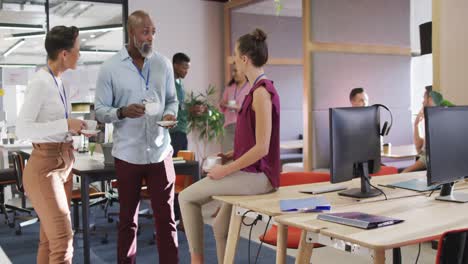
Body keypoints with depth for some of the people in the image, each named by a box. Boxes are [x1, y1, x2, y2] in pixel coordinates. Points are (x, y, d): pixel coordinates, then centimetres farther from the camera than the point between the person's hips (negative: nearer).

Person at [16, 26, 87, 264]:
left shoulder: (58, 82, 10)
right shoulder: (40, 82, -16)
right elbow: (22, 129, -22)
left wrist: (76, 129, 6)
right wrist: (66, 125, -25)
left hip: (64, 164, 9)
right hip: (45, 167, -9)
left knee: (50, 239, 14)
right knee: (63, 239, -10)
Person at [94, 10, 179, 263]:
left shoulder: (163, 64, 5)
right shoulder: (110, 68, -4)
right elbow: (100, 110, -3)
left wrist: (170, 114, -9)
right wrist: (122, 112, -23)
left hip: (160, 152, 2)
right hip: (128, 154, -2)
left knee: (166, 216, 7)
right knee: (127, 218, 12)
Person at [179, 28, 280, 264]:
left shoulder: (261, 91, -20)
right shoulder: (260, 88, 11)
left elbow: (262, 147, -23)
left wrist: (226, 170, -16)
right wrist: (232, 155, 11)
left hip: (257, 175, -9)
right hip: (253, 172, 9)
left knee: (187, 197, -1)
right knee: (221, 227, 20)